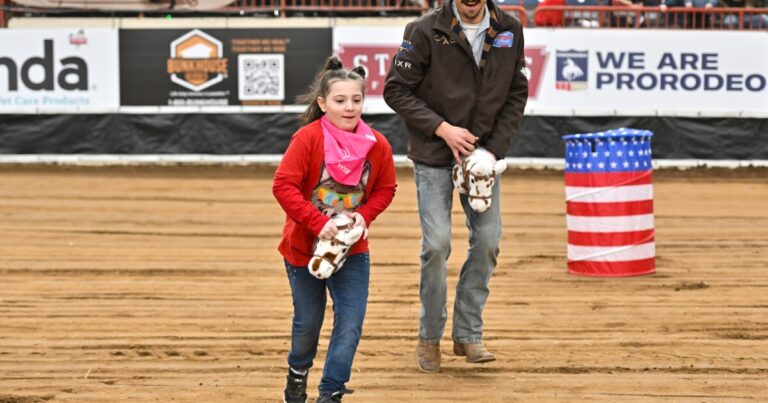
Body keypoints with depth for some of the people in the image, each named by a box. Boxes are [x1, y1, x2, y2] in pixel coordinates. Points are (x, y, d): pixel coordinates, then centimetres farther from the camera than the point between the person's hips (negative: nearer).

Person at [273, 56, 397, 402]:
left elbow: (385, 189, 4)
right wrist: (319, 224, -28)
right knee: (308, 320, 14)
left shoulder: (377, 145, -9)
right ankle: (298, 373, 43)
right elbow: (283, 186, -22)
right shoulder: (308, 138, -20)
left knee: (350, 324, -6)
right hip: (304, 246, -2)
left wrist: (364, 215, -14)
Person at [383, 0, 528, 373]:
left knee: (488, 240, -2)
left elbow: (517, 95, 4)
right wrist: (442, 128, -18)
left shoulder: (509, 31, -1)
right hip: (433, 155, -4)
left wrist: (495, 150, -6)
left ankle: (468, 334, 12)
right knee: (437, 243, -8)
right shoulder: (426, 30, -13)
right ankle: (429, 337, 9)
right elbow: (396, 90, -10)